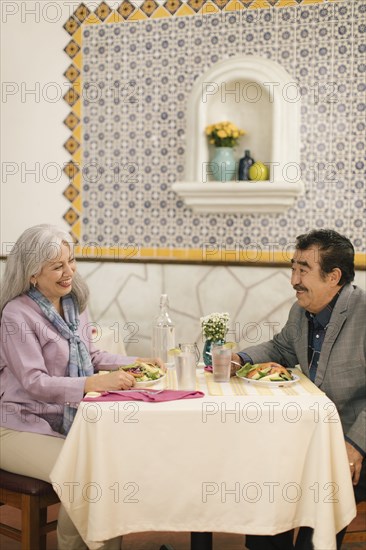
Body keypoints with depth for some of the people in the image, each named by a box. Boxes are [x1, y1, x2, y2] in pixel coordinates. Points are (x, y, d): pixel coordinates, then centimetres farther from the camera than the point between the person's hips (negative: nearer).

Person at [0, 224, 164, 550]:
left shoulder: (75, 302, 5)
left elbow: (90, 355, 15)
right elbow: (34, 382, -23)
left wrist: (135, 363, -2)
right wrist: (93, 383, -35)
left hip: (69, 420, 7)